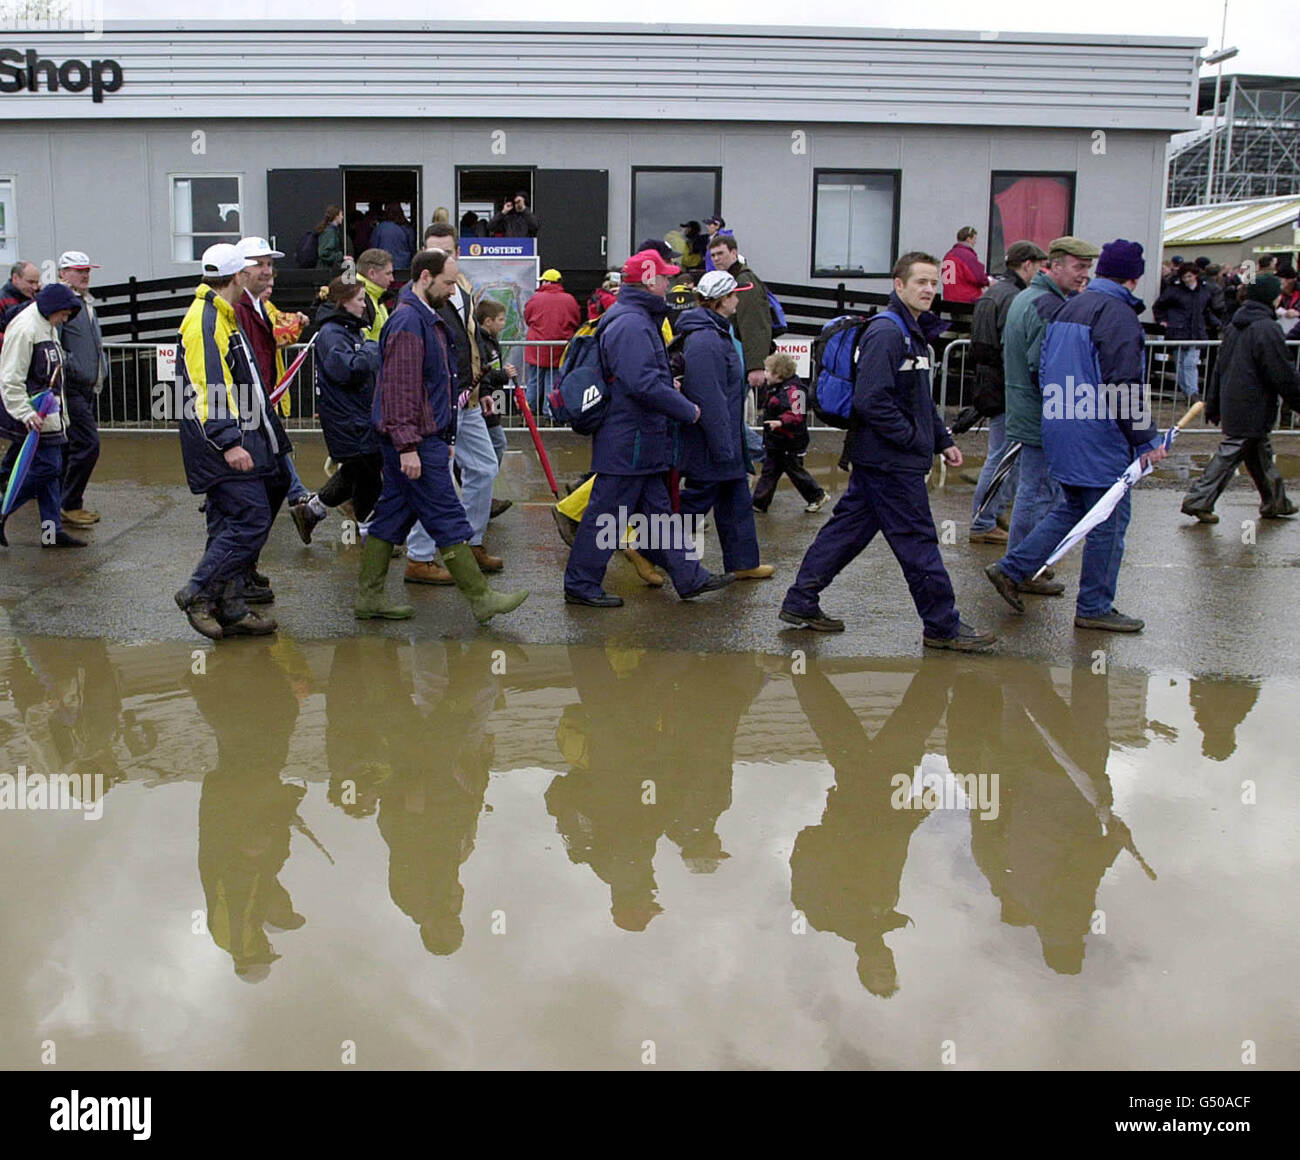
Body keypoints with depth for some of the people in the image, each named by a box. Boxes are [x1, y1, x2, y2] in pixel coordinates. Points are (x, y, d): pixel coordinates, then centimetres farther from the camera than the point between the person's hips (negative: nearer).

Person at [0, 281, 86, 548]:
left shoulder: (48, 327, 16)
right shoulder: (24, 328, -15)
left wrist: (60, 413, 25)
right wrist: (26, 414, -26)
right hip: (34, 416, -10)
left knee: (52, 469, 9)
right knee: (46, 467, -12)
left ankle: (52, 531, 12)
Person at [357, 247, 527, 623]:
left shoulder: (428, 319, 18)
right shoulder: (407, 322, -16)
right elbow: (399, 389, -21)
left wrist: (444, 438, 25)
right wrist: (407, 446, -24)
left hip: (427, 437, 10)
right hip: (415, 441, -10)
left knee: (393, 516, 12)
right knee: (447, 518, -5)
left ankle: (369, 597, 18)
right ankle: (481, 599, 0)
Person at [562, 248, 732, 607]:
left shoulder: (639, 320, 16)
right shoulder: (631, 324, -20)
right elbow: (645, 384, -27)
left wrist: (680, 405, 14)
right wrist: (688, 410, -17)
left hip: (641, 441, 11)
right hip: (628, 441, -11)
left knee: (657, 510, 15)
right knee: (608, 514, -2)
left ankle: (688, 576, 24)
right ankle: (581, 585, 8)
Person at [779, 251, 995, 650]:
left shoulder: (913, 332, 17)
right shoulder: (886, 333, -17)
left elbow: (921, 399, 26)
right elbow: (871, 400, -24)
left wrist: (943, 440, 19)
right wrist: (914, 439, -18)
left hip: (879, 459, 10)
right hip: (890, 462, -10)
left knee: (849, 527, 13)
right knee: (917, 540, -2)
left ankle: (801, 601, 20)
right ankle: (943, 627, 7)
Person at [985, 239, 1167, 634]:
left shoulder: (1068, 308, 13)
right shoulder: (1117, 314, -15)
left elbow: (1045, 371, 20)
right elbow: (1125, 385, -20)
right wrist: (1147, 438, -13)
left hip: (1060, 428, 9)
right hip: (1098, 439, -9)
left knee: (1072, 508, 21)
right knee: (1109, 519, 2)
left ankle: (1011, 568, 16)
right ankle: (1094, 608, 10)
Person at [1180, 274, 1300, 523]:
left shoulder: (1235, 325, 10)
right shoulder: (1266, 329, -18)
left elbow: (1220, 366, 15)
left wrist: (1213, 404, 20)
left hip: (1231, 402, 9)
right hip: (1252, 408, -9)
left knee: (1261, 453, 19)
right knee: (1230, 454, -3)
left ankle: (1275, 501, 30)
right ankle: (1199, 500, -2)